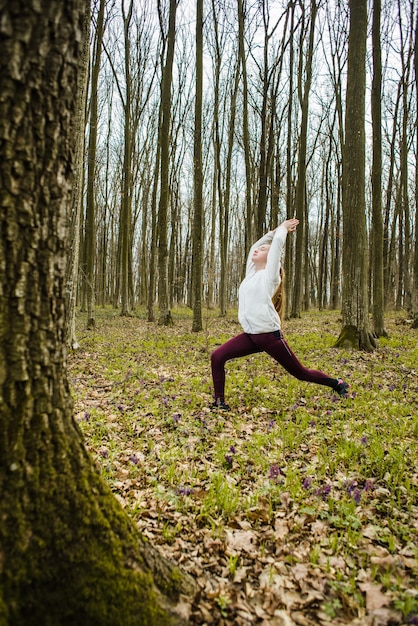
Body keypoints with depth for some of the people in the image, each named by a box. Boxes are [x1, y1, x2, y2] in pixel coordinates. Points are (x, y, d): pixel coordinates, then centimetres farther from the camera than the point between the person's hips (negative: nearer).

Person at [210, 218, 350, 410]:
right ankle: (219, 401, 0)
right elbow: (255, 245, 25)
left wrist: (284, 228, 18)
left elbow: (277, 243, -1)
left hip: (269, 335, -6)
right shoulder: (251, 272, 17)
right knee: (217, 357, -11)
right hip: (250, 335, 6)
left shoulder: (270, 274, 0)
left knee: (300, 373, 6)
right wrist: (278, 228, 29)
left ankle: (337, 383, 29)